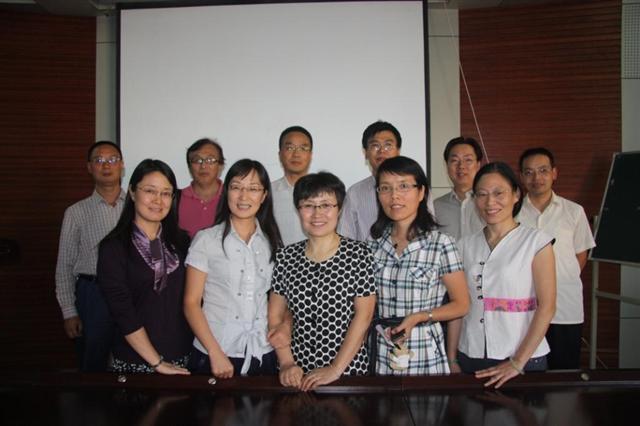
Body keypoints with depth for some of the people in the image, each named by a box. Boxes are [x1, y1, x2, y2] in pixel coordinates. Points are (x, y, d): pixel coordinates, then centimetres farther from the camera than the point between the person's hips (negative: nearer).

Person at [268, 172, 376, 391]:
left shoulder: (358, 254, -7)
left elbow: (363, 315, -10)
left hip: (347, 370, -2)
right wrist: (286, 363, -6)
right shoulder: (285, 257, 2)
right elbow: (275, 315, 4)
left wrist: (336, 369, -14)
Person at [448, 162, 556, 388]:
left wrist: (518, 362, -14)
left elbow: (547, 306, -10)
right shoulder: (466, 245, 5)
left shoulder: (536, 241, -5)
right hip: (470, 359, 3)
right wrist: (452, 360, 1)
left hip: (524, 361, -3)